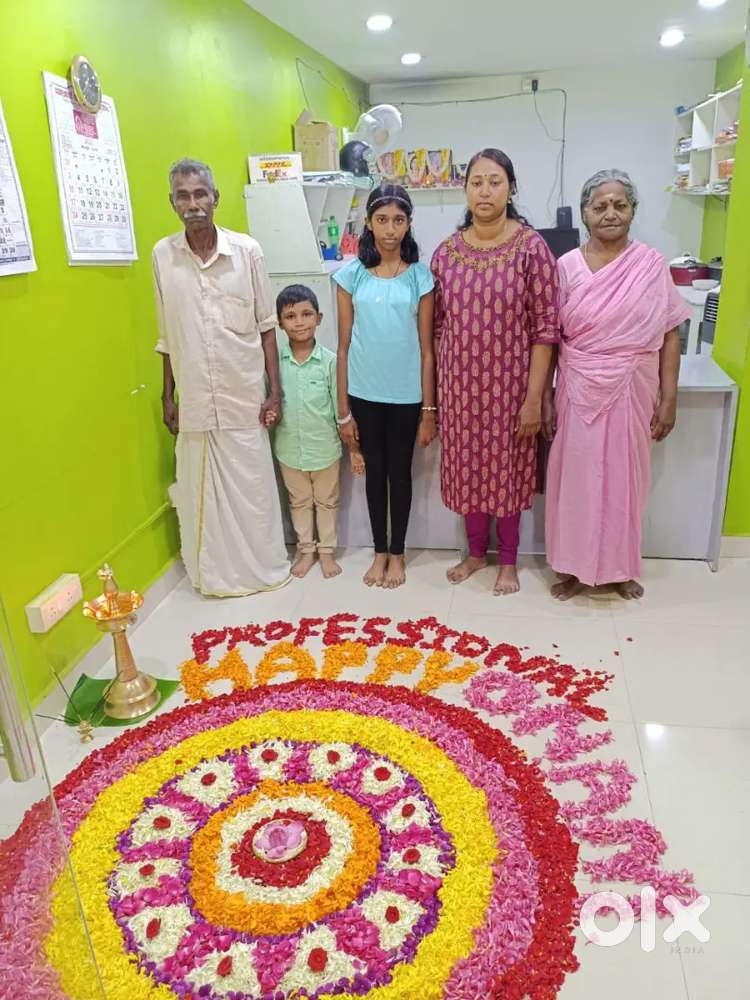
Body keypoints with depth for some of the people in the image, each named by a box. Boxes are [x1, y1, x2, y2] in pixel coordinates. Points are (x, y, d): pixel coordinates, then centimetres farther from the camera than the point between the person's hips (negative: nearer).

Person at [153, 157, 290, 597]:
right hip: (194, 399, 2)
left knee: (252, 486, 8)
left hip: (243, 395, -2)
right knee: (200, 490, 10)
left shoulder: (247, 250, -6)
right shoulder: (163, 255, 0)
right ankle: (215, 573, 28)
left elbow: (266, 326, -1)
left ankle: (265, 567, 27)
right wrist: (168, 398, 8)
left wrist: (275, 391, -5)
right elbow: (167, 337, 7)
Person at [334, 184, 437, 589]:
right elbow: (344, 346, 0)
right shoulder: (351, 274, -1)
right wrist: (343, 410, -1)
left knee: (400, 471, 10)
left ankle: (397, 554, 26)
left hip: (406, 394, -1)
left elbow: (425, 348, -2)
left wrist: (429, 409, -4)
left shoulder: (419, 276, -2)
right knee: (374, 470, 12)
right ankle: (380, 551, 29)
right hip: (364, 393, 1)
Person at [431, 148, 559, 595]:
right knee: (468, 468, 14)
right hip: (461, 385, 3)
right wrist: (438, 388, 6)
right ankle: (476, 552, 35)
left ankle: (508, 561, 29)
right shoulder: (447, 252, 1)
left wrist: (534, 397, -14)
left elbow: (545, 328, -11)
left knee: (507, 469, 10)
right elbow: (440, 326, 7)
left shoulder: (531, 247, -10)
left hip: (509, 384, -3)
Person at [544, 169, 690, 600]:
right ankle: (575, 566, 24)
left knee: (625, 478, 11)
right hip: (580, 392, 0)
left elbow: (670, 337, 0)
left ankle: (620, 567, 30)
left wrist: (669, 399, -4)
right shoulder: (567, 266, -2)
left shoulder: (653, 265, -2)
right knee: (576, 477, 7)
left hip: (633, 393, 1)